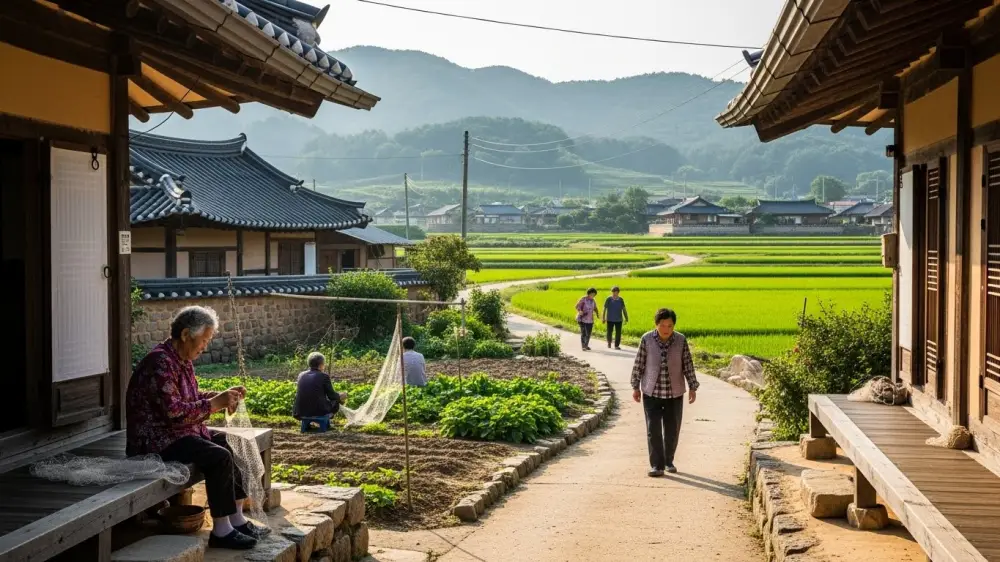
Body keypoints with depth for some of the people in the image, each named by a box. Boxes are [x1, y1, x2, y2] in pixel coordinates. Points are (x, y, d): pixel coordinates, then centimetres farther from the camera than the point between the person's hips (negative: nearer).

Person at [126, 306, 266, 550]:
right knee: (219, 457, -24)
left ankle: (237, 519, 6)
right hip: (156, 439, -11)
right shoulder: (161, 362, -22)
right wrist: (214, 404, -23)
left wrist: (222, 395, 4)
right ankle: (221, 530, -16)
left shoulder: (183, 360, 9)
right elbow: (174, 411, -28)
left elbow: (191, 398, 20)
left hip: (179, 431, 11)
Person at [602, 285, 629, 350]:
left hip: (618, 319, 1)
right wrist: (604, 318, -3)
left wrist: (626, 318, 3)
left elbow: (624, 309, 6)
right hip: (610, 319, -1)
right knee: (609, 332, 6)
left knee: (618, 333, -1)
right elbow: (604, 309, -1)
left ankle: (617, 345, 8)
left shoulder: (621, 300, 1)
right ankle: (609, 341, 34)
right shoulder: (608, 299, -5)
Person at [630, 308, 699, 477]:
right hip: (651, 392, -1)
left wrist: (692, 387, -3)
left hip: (674, 393, 1)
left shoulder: (681, 340, -7)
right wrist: (635, 387, 1)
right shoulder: (646, 339, -9)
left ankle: (669, 461, 28)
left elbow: (688, 365, 0)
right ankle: (657, 465, 1)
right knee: (653, 430, -5)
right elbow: (639, 364, -1)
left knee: (672, 430, 10)